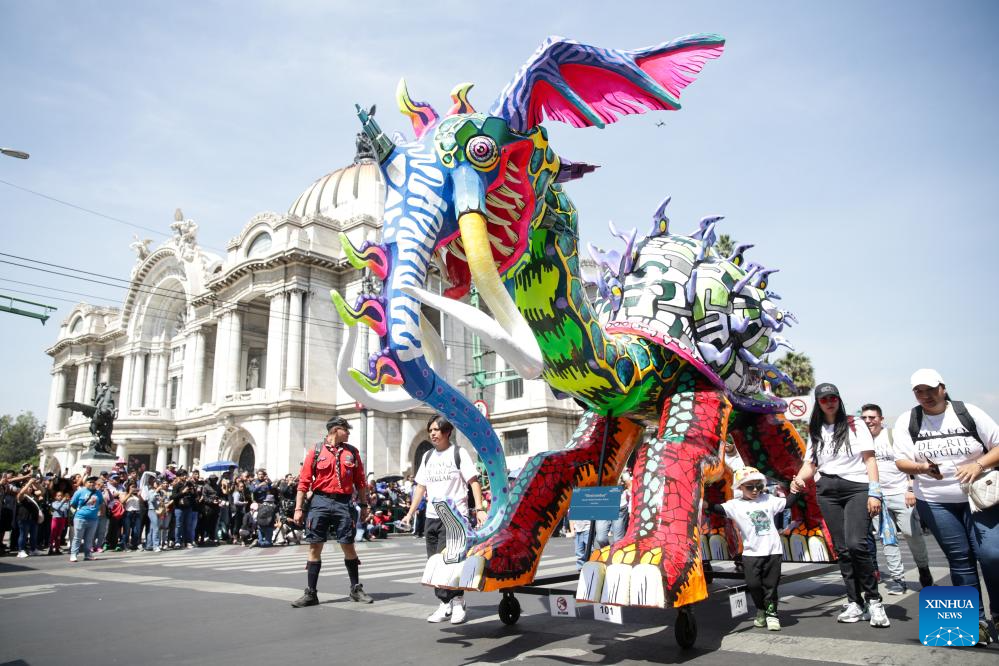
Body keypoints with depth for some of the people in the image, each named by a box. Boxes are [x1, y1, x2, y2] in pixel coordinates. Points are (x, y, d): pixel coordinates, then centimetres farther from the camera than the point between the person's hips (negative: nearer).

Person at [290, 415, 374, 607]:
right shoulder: (315, 451, 2)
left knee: (348, 546, 4)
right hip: (320, 502, -1)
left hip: (344, 503, 1)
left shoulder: (352, 452, 8)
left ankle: (356, 589, 18)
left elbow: (360, 482, 12)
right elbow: (304, 481, 0)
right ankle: (311, 593, 12)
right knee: (315, 547, 2)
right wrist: (298, 508, -4)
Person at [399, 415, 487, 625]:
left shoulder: (458, 453, -1)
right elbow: (421, 487, 18)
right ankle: (446, 604, 15)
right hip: (432, 517, 6)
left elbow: (474, 482, -5)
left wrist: (479, 509, -15)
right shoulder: (428, 456, 15)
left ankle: (457, 603, 3)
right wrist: (410, 513, 13)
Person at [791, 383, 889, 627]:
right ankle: (856, 604, 11)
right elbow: (809, 464, 13)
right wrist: (798, 480, -9)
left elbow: (870, 460, 2)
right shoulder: (816, 432, 15)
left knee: (856, 544, -20)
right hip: (827, 492, 4)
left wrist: (874, 493, -9)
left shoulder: (855, 426, 5)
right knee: (842, 549, 3)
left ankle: (873, 600, -3)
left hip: (856, 488, -4)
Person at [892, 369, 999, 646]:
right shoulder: (907, 421, 0)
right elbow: (901, 460, -3)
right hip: (935, 502, 1)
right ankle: (976, 620, 16)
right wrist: (921, 468, -24)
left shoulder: (968, 413, -2)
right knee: (960, 559, 3)